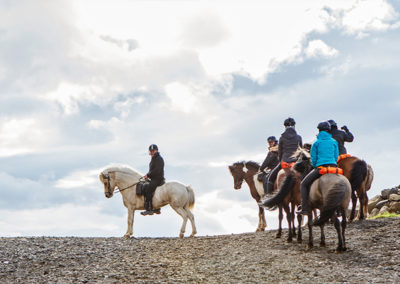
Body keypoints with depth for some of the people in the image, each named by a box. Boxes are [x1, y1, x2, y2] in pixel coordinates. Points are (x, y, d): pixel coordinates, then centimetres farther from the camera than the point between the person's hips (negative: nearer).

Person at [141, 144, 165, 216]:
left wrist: (148, 175, -18)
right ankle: (157, 209, 24)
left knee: (147, 190, -23)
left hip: (158, 179, -11)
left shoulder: (159, 159, -12)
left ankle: (149, 209, -27)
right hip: (154, 179, 11)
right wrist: (147, 175, 9)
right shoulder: (154, 159, 20)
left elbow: (157, 170, -22)